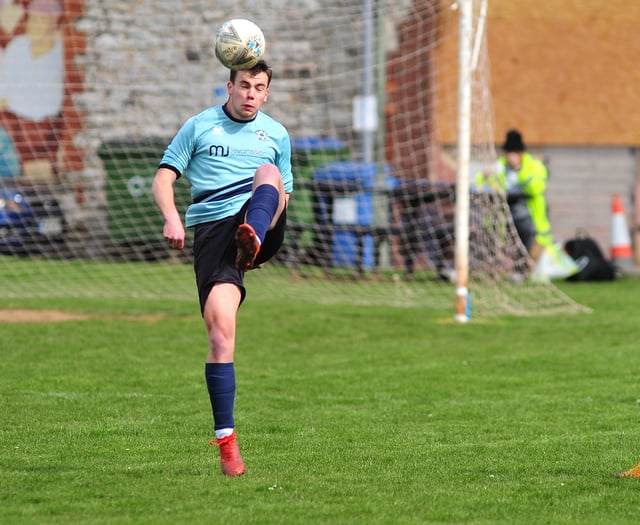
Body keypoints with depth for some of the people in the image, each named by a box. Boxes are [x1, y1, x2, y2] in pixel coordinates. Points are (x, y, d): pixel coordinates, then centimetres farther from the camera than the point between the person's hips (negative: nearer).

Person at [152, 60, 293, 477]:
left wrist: (265, 240, 8)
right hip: (213, 228, -2)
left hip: (259, 220, 2)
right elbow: (163, 179, 10)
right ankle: (226, 440, -13)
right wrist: (172, 217, -11)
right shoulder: (199, 127, 13)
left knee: (267, 174, -29)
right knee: (220, 328, -18)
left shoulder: (277, 134, 20)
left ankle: (254, 239, -57)